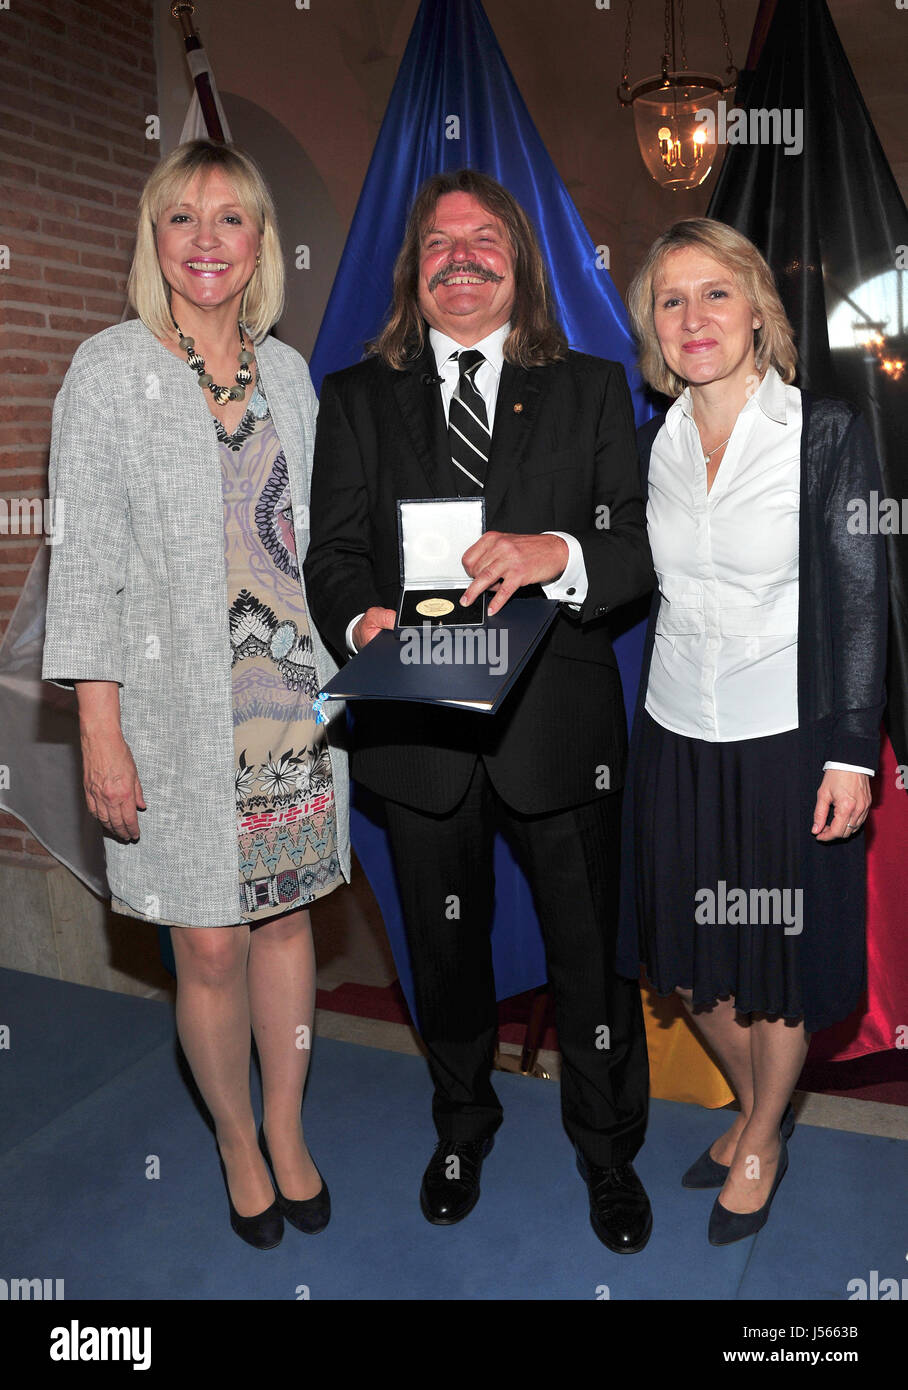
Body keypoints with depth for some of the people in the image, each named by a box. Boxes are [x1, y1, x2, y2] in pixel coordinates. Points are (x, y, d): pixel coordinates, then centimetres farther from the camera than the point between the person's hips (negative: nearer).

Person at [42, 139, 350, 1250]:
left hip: (295, 694, 4)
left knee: (286, 917, 13)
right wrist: (100, 733, -12)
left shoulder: (288, 371, 9)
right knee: (211, 945, 4)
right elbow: (86, 559, -7)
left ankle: (287, 1131, 34)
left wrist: (344, 675, 10)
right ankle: (235, 1141, 31)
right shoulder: (108, 370, -4)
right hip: (177, 706, -3)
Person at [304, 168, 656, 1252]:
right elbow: (332, 552, 1)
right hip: (419, 730, 1)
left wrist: (560, 554, -24)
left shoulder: (591, 390, 6)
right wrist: (361, 621, -20)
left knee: (589, 955, 11)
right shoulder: (355, 399, 8)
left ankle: (608, 1153, 38)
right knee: (445, 954, 19)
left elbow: (646, 542, -3)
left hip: (559, 724, -1)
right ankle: (462, 1129, 46)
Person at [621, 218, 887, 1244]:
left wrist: (852, 754, -11)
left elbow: (863, 604, -8)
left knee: (778, 958, 11)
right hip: (674, 737, 4)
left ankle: (762, 1145, 38)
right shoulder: (654, 443, 3)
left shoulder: (827, 433, -9)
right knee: (690, 956, 15)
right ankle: (749, 1108, 44)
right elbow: (656, 592, 9)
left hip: (785, 738, -4)